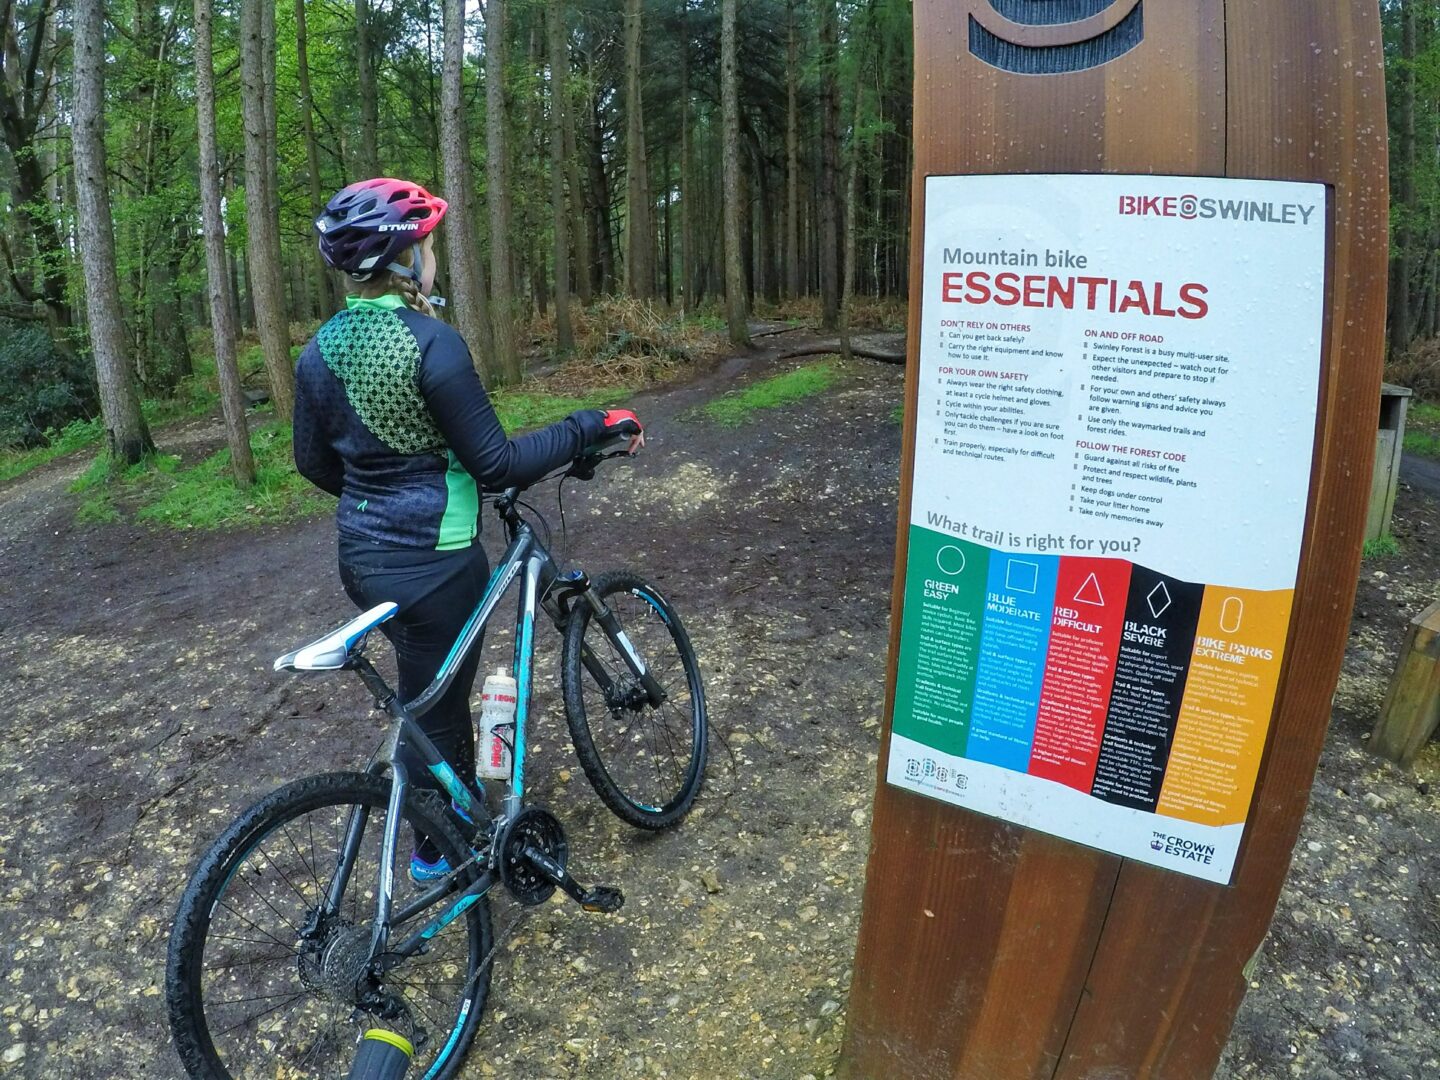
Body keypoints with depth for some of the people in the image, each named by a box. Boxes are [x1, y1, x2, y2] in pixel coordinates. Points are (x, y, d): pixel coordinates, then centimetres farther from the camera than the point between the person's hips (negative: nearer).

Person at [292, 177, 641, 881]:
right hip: (432, 564, -7)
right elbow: (496, 464, -21)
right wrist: (591, 427, -12)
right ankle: (436, 851, 34)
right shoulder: (430, 342, -21)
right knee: (436, 709, 13)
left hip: (361, 557, 7)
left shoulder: (320, 349, 1)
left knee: (432, 689, 27)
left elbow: (314, 462, 11)